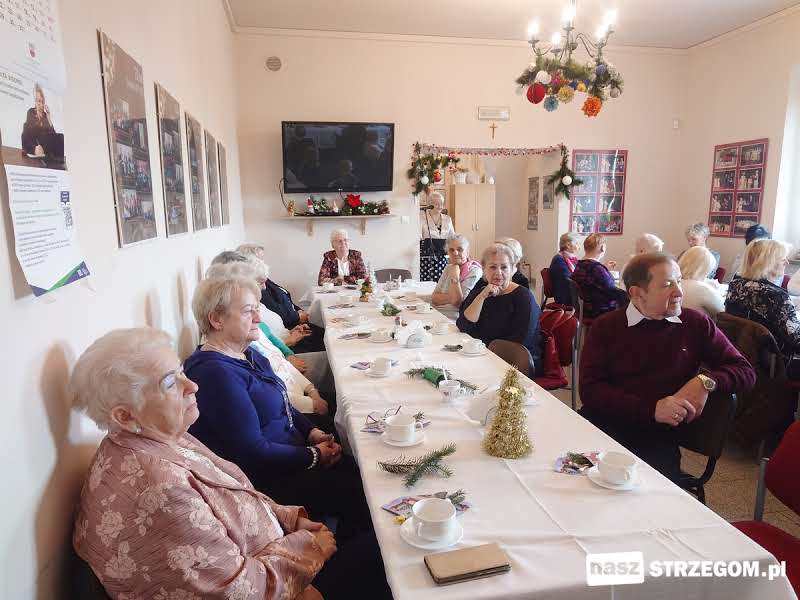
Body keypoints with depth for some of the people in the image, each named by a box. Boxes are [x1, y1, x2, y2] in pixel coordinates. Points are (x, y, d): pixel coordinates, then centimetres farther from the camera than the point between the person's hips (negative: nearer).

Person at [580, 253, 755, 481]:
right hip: (603, 424, 0)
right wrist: (652, 409, -15)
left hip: (659, 437, 0)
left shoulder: (696, 324, 10)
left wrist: (706, 381, -8)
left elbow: (745, 371, 14)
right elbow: (590, 390, -4)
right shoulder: (605, 327, 5)